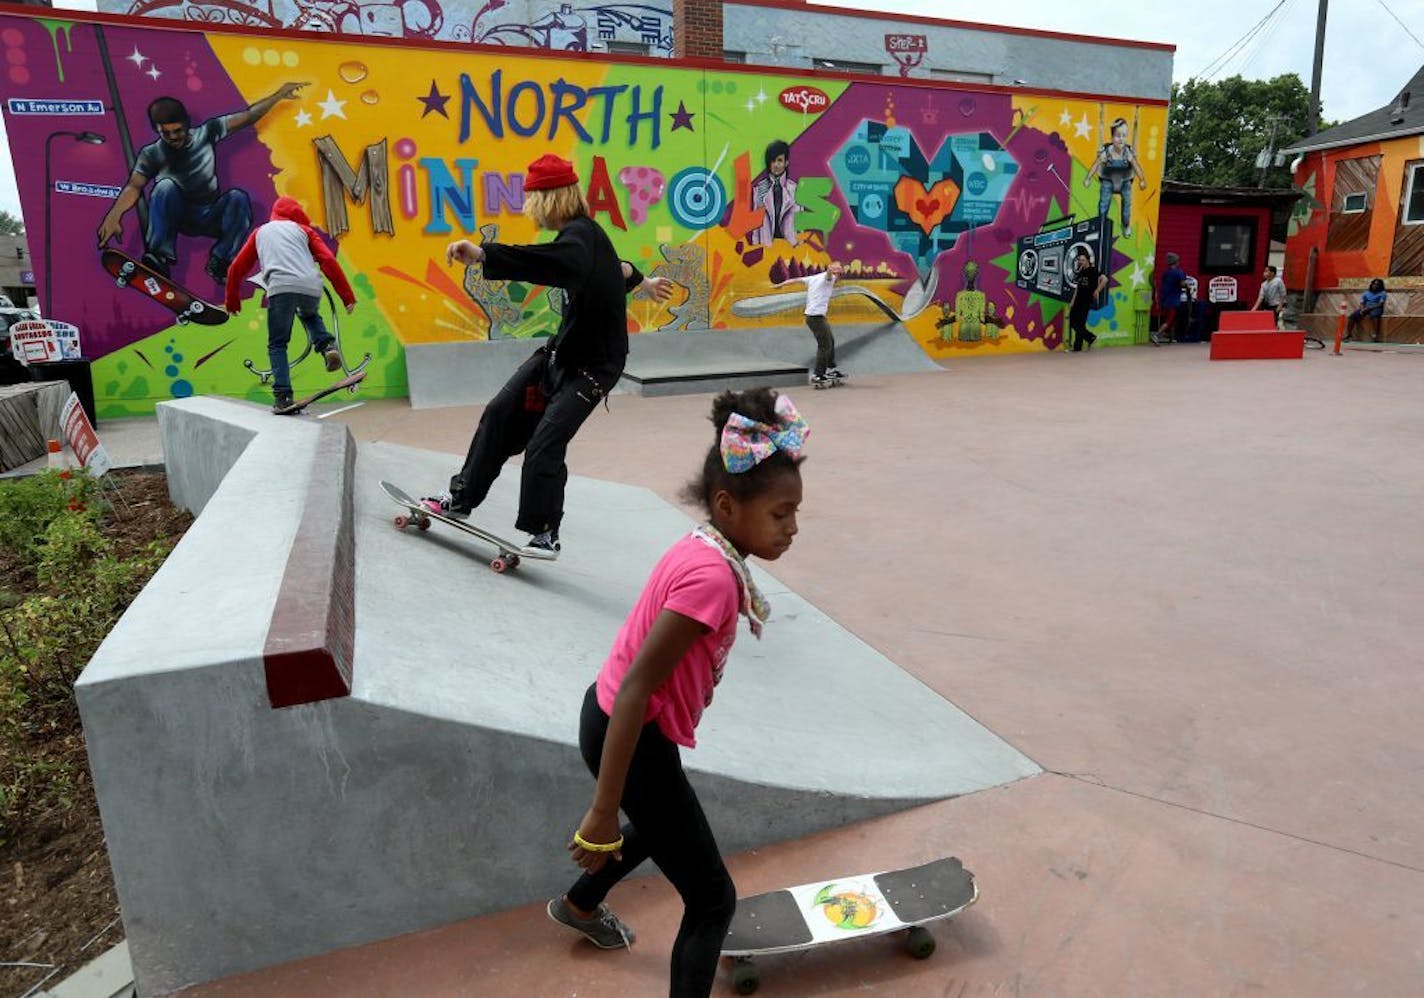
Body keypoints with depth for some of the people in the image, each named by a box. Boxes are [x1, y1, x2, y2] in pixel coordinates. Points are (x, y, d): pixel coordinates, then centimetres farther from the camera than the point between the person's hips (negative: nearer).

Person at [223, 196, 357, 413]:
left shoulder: (260, 232, 29)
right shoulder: (303, 229, 27)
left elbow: (237, 268, 28)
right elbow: (329, 261, 12)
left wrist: (231, 301, 39)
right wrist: (347, 296, 9)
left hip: (281, 289, -1)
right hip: (311, 289, 1)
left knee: (277, 345, 8)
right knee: (310, 315, 34)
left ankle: (282, 396, -5)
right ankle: (327, 345, 5)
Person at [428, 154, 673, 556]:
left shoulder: (579, 236, -21)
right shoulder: (586, 232, 8)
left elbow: (545, 260, -45)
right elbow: (612, 263, 28)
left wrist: (481, 254, -58)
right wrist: (641, 281, 49)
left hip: (594, 365, -10)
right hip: (563, 350, 10)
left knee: (544, 445, -13)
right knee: (501, 413, 5)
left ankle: (545, 534, 4)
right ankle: (461, 498, 16)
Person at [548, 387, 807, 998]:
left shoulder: (704, 550, -2)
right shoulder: (712, 576, -30)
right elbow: (635, 688, -31)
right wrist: (602, 814, -26)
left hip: (625, 720, 10)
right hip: (628, 734, -10)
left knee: (663, 824, 37)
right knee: (713, 900, 3)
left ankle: (579, 906, 65)